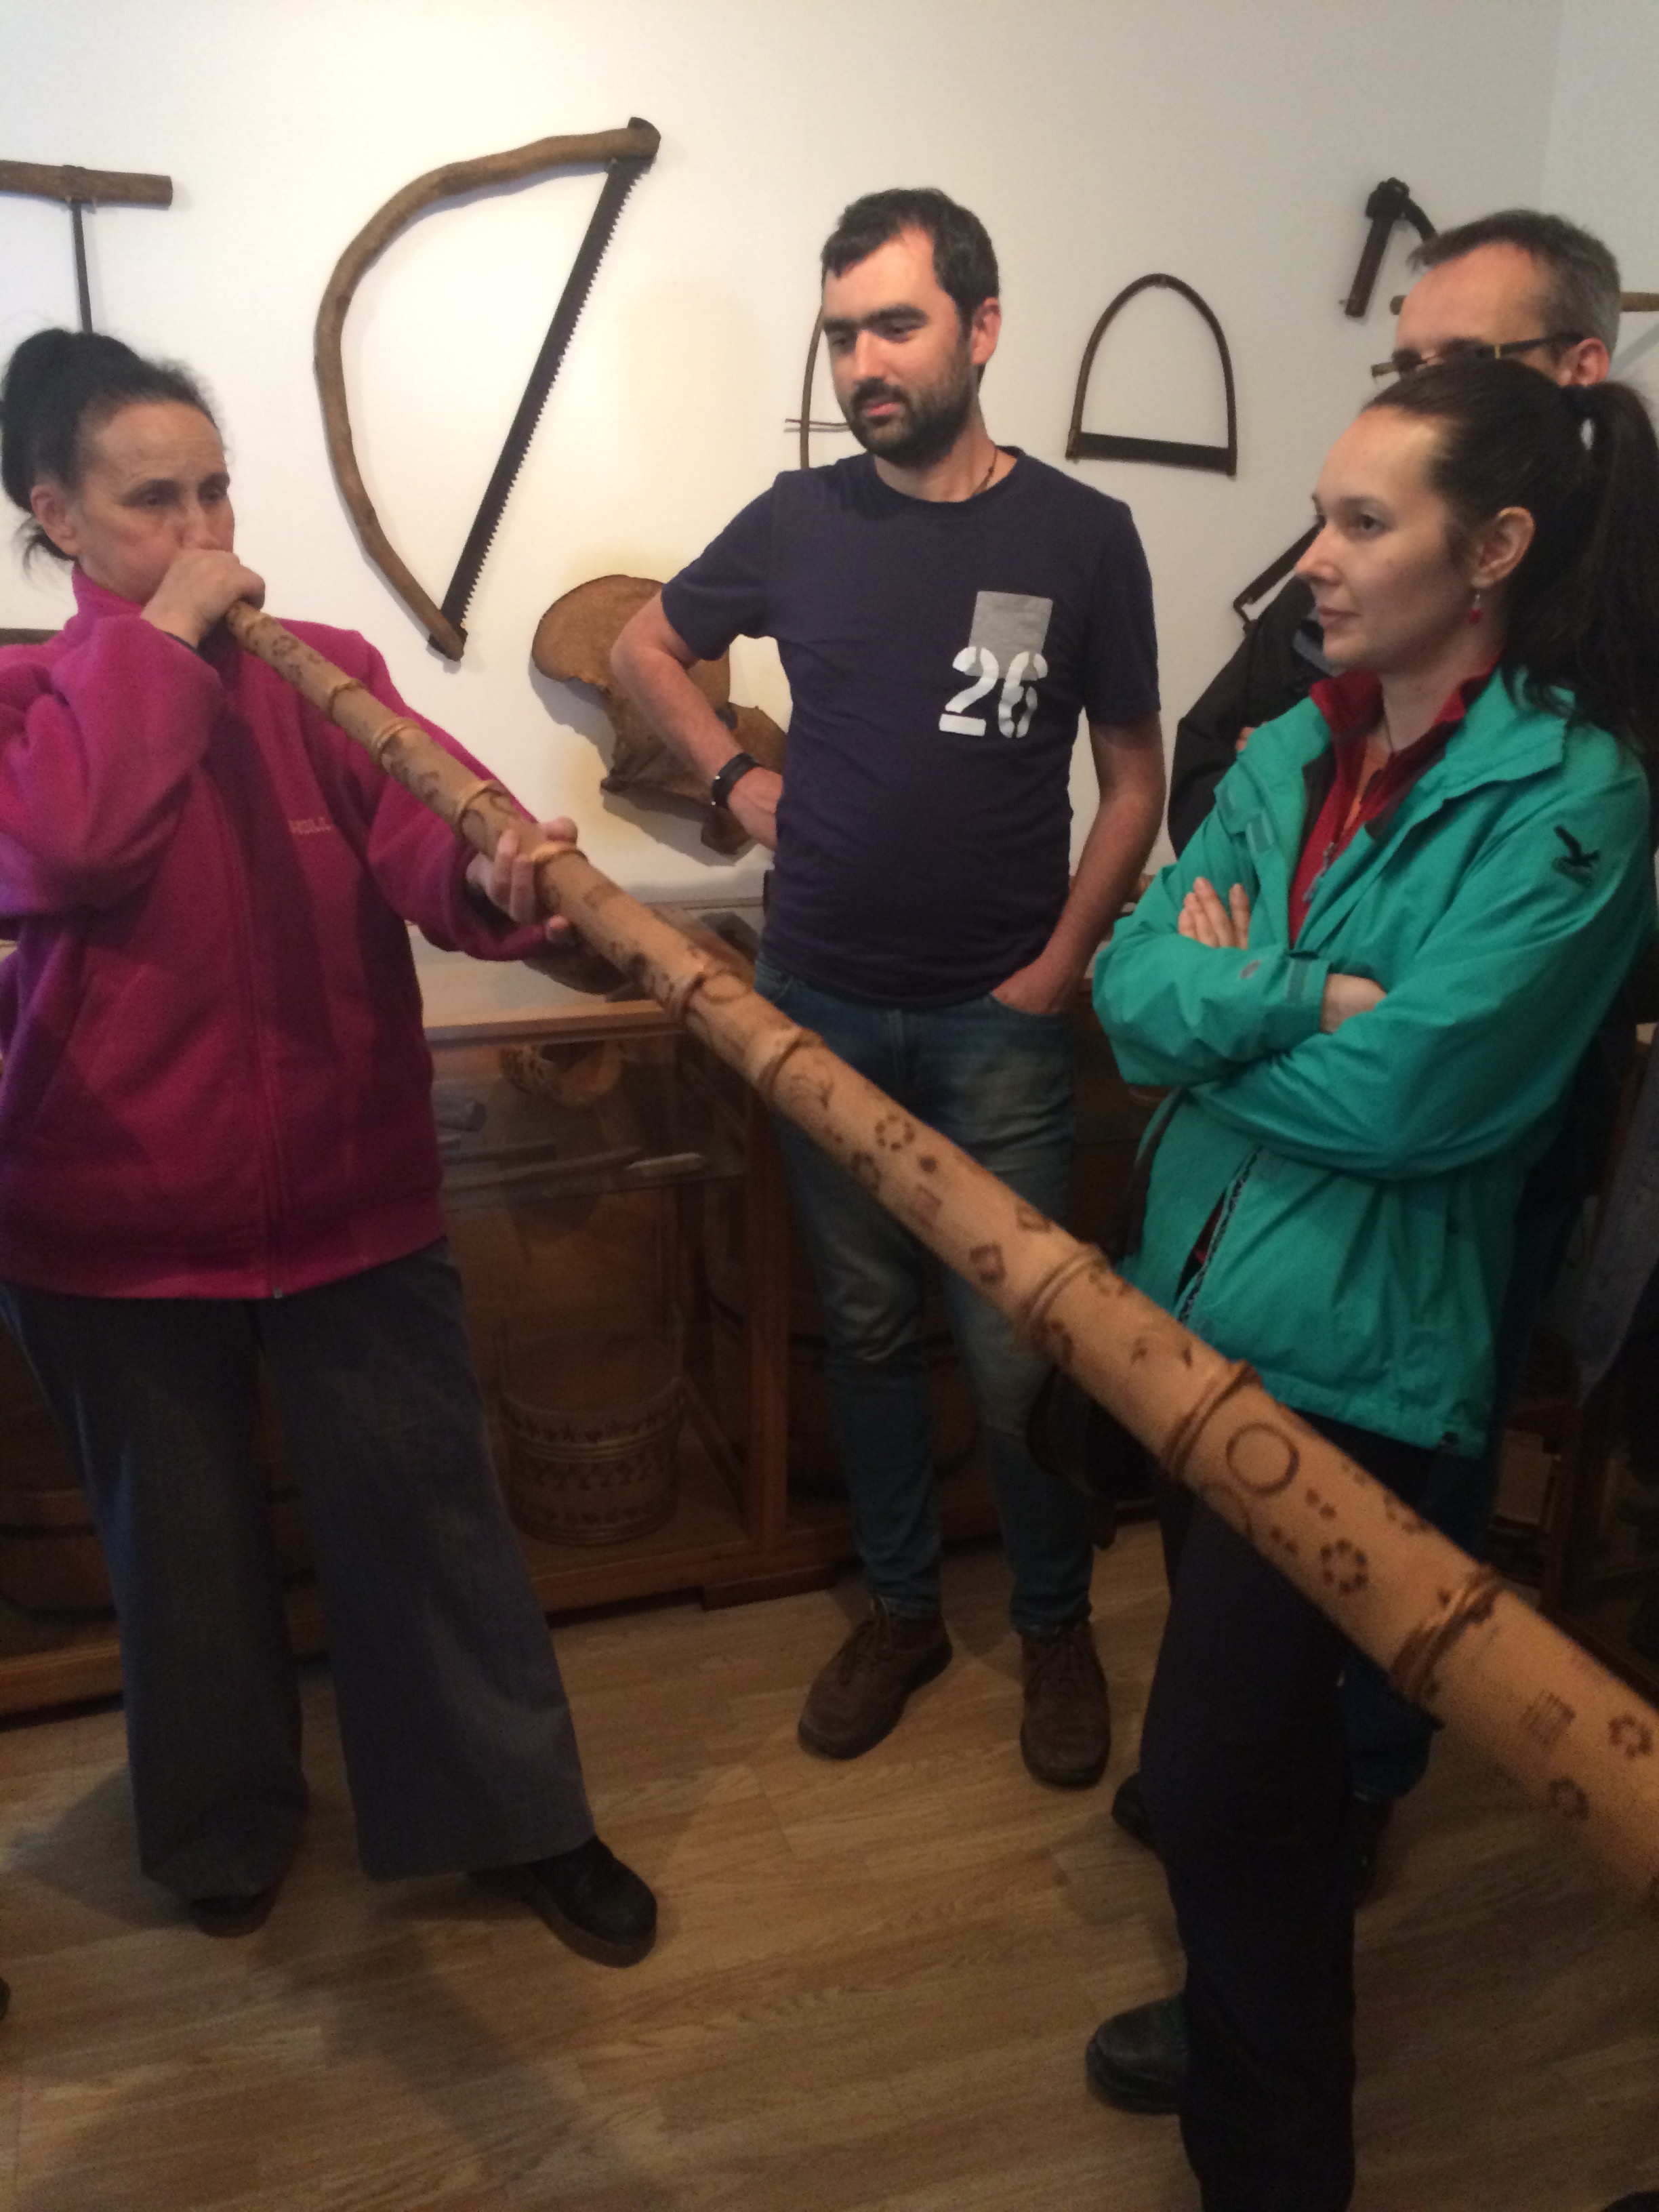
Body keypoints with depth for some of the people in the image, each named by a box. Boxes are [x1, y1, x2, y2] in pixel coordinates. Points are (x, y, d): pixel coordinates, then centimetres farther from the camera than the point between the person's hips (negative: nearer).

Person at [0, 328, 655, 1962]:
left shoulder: (323, 668, 4)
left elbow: (421, 822, -15)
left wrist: (489, 879, -37)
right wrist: (154, 640, -16)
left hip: (348, 1192, 1)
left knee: (427, 1510, 8)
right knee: (182, 1540, 17)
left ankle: (518, 1816, 29)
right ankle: (222, 1831, 43)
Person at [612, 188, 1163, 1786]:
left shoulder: (1081, 536, -4)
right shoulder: (798, 520, 1)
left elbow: (1133, 776, 1)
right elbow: (643, 646, 17)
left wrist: (1059, 965, -7)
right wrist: (734, 777, 4)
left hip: (998, 1023, -2)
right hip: (821, 1009, 3)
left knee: (1015, 1356, 3)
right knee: (865, 1327, 14)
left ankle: (1057, 1626, 28)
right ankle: (900, 1608, 33)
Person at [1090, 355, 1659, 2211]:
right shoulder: (1288, 754, 6)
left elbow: (1404, 1096, -23)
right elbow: (1128, 979, -3)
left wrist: (1217, 1003, -9)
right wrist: (1305, 1004, -19)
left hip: (1349, 1345, -7)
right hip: (1193, 1295, 7)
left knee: (1215, 1768, -1)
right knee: (1248, 1725, 25)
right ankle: (1248, 2014, 52)